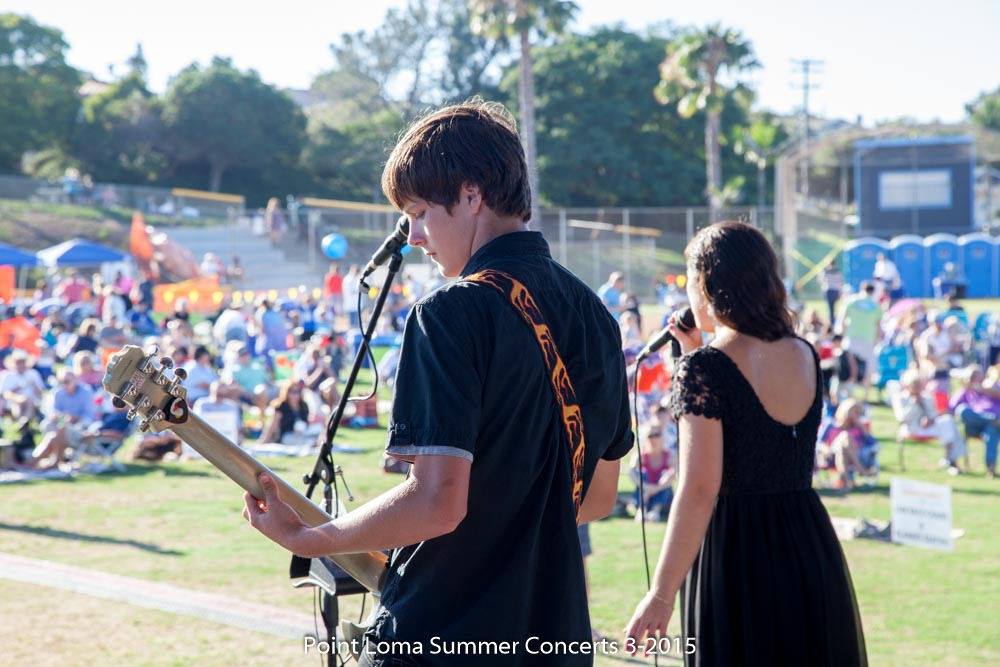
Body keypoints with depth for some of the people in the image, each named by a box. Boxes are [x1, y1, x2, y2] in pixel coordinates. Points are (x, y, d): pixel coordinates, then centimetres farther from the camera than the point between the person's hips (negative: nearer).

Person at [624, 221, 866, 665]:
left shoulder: (704, 368, -14)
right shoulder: (806, 357, 6)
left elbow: (699, 490, -20)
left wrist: (661, 593, -18)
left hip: (736, 557, -6)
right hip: (811, 548, 6)